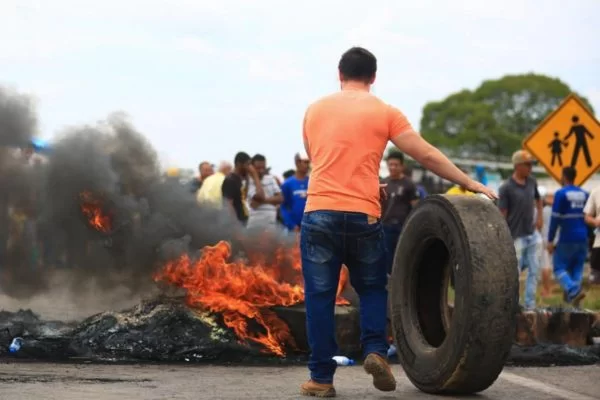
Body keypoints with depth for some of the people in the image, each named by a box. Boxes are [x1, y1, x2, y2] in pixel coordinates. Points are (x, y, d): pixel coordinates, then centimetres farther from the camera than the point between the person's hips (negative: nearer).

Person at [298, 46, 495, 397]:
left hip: (319, 214, 1)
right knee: (372, 288, 19)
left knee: (320, 296, 6)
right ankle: (376, 350, -2)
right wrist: (470, 184, 10)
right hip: (363, 217, -1)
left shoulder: (315, 110, 13)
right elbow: (428, 156, 3)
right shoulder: (384, 112, 3)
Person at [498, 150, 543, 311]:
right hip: (517, 237, -6)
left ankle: (530, 305, 15)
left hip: (533, 235, 6)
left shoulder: (532, 182, 4)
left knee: (534, 271, 7)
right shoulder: (506, 188, -14)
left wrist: (540, 217, 13)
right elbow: (502, 215, -13)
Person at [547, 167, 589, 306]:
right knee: (577, 269, 12)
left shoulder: (561, 194, -8)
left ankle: (574, 291, -21)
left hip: (567, 238, -5)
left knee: (559, 267, 1)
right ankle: (572, 295, 5)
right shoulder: (584, 194, 10)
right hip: (583, 239, 5)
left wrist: (550, 240, -5)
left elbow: (555, 218, -10)